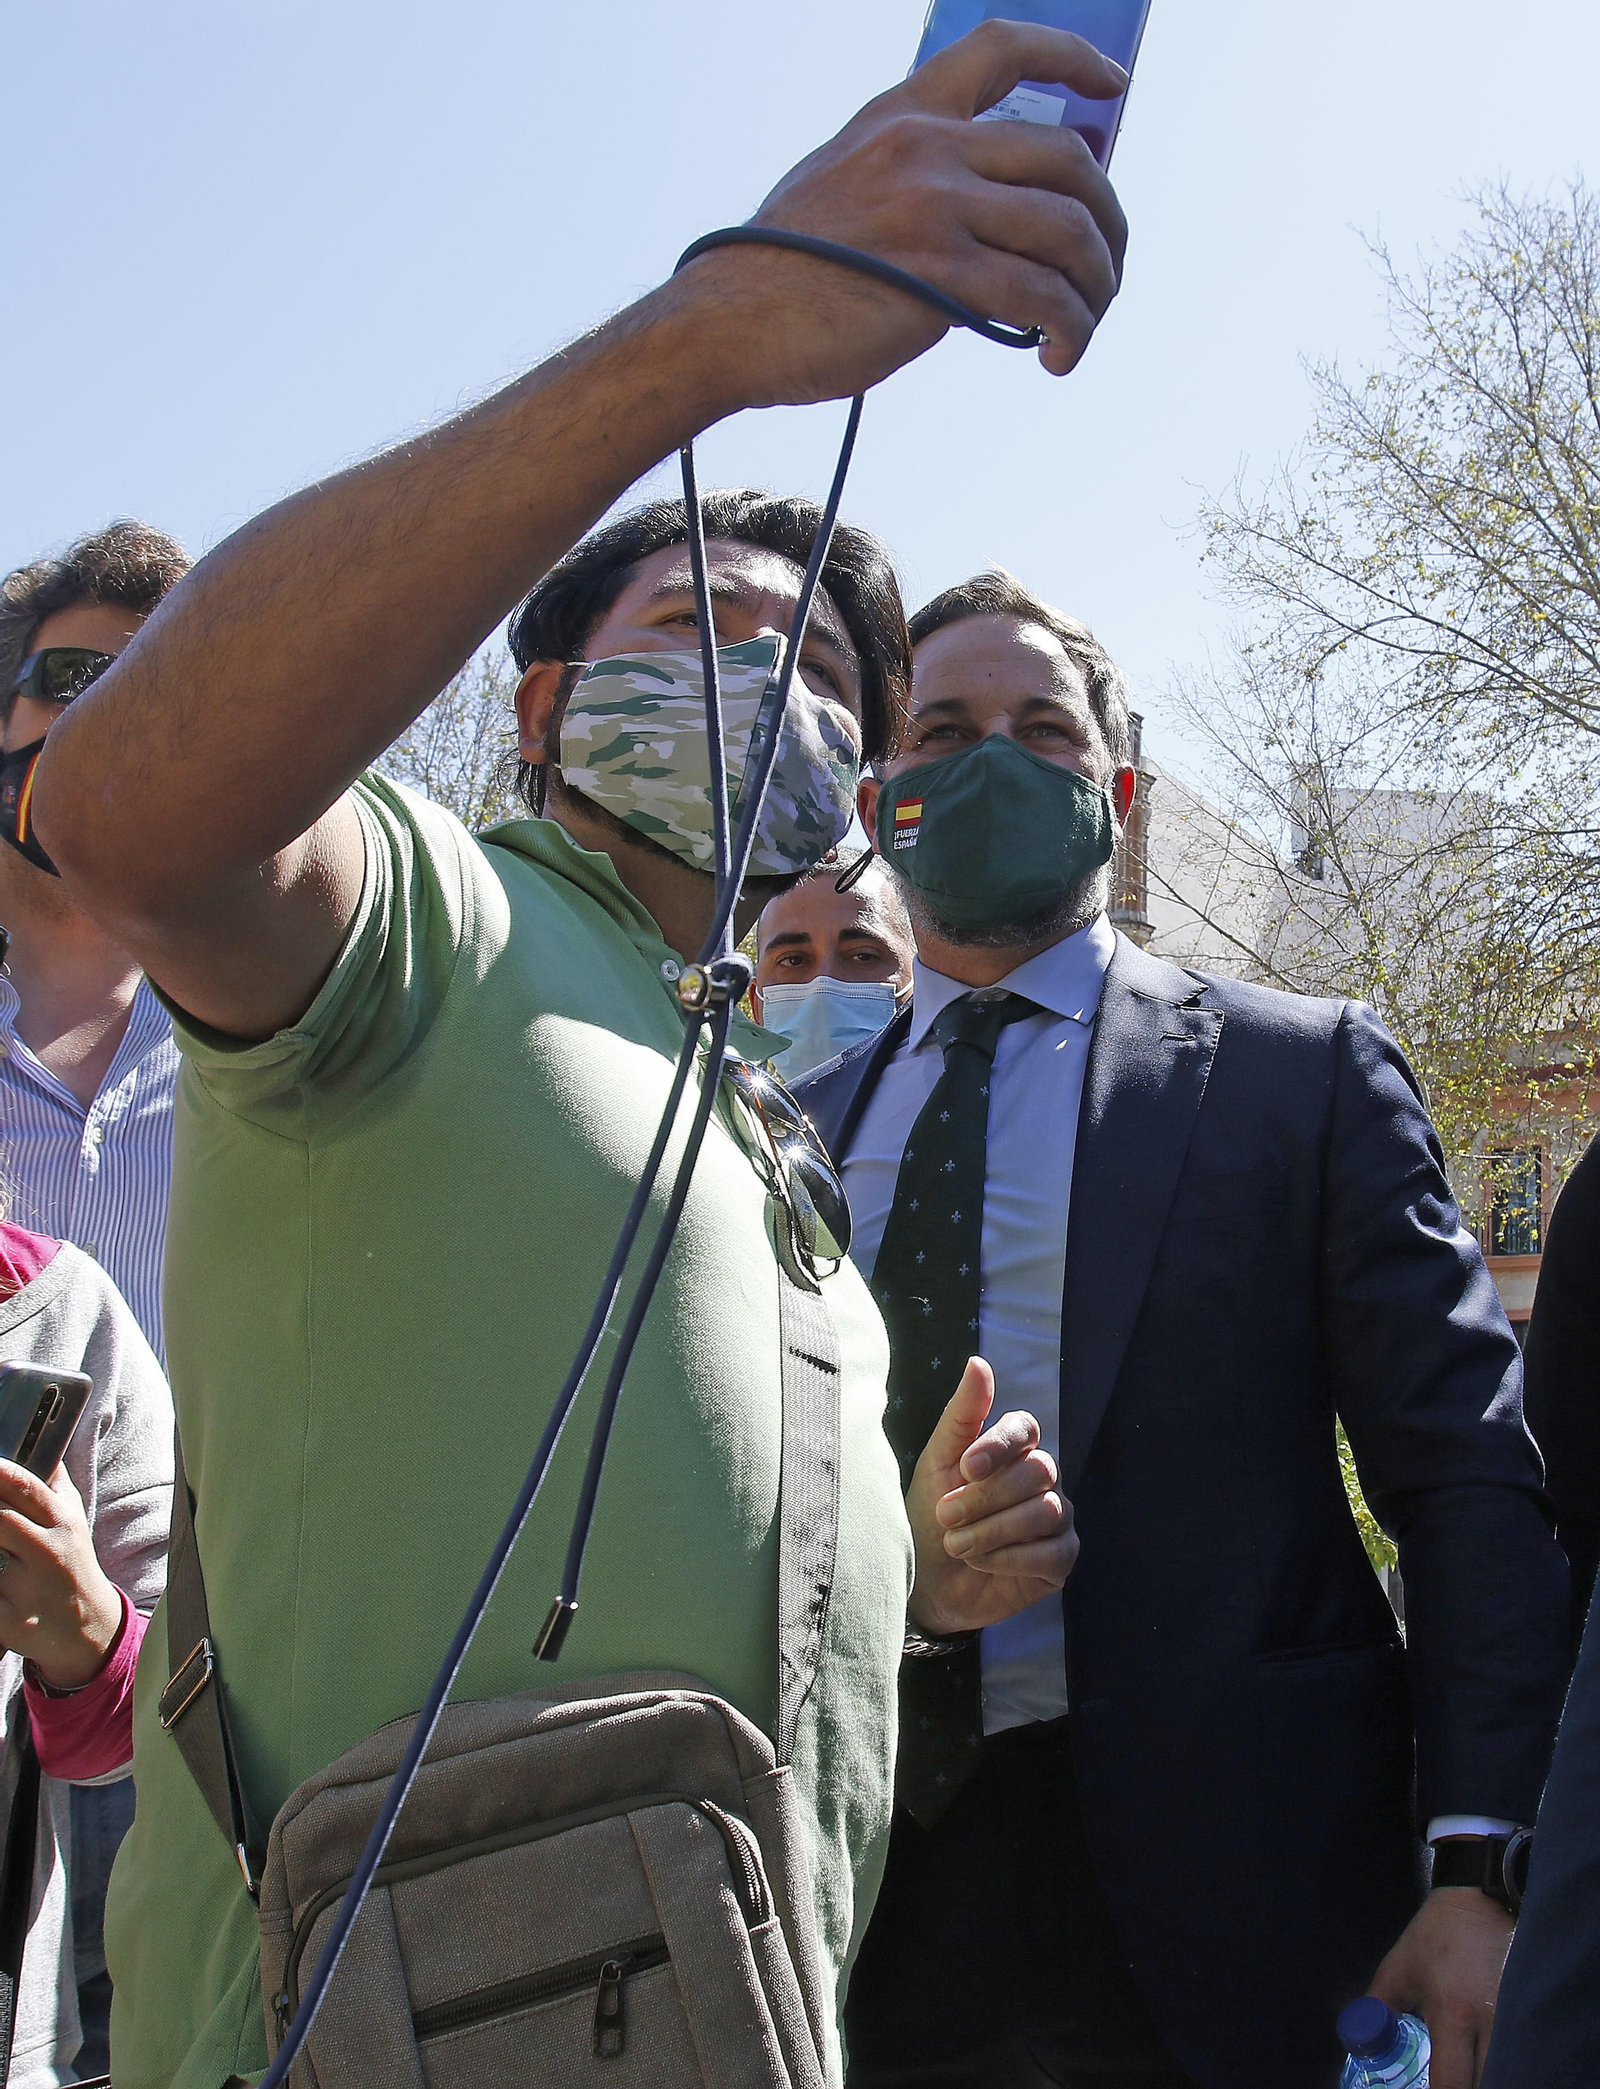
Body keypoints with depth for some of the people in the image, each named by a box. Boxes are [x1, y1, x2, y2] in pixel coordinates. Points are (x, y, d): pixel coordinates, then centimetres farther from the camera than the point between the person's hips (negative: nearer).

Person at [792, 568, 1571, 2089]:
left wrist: (1483, 1864, -13)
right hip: (873, 1892, 3)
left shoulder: (1303, 1072, 2)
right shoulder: (799, 1127, 12)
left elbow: (1468, 1483, -3)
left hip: (1219, 1906, -2)